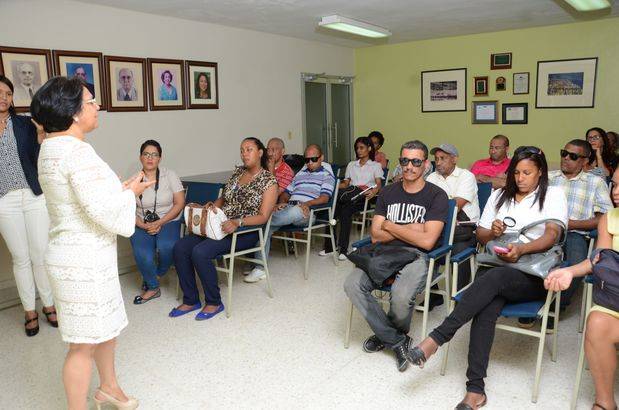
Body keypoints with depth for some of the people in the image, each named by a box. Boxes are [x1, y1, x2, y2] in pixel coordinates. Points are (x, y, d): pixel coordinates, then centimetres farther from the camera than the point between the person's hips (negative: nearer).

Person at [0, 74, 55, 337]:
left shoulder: (24, 124, 5)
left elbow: (37, 159, 2)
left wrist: (42, 139, -13)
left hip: (34, 196, 0)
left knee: (41, 254, 2)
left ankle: (48, 305, 18)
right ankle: (30, 311, 18)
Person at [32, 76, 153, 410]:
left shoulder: (51, 148, 10)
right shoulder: (77, 151, -22)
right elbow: (103, 211, -25)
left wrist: (120, 189, 9)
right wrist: (130, 191, -7)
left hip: (80, 256, 11)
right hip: (83, 262, -10)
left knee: (107, 327, 24)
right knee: (84, 343, 5)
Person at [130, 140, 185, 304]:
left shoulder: (169, 175, 0)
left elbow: (180, 203, -4)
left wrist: (159, 223, -13)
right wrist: (144, 225, -16)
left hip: (168, 222, -1)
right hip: (142, 225, 1)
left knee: (166, 247, -32)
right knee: (143, 255, -28)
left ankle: (153, 277, 1)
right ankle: (153, 288, 0)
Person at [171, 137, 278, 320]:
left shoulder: (269, 181, -5)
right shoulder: (238, 172, 15)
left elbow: (263, 216, -11)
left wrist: (237, 222, -25)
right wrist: (213, 205, 1)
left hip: (246, 231, -7)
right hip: (221, 226, 7)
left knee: (200, 252, -28)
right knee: (180, 248, -12)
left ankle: (214, 303, -10)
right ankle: (191, 300, 0)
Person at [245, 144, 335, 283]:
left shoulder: (327, 175, 11)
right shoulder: (300, 173, 30)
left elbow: (325, 198, -4)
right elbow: (287, 192, 25)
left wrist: (307, 203, -22)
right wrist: (281, 203, 2)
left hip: (305, 211, -5)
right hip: (288, 206, 6)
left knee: (295, 211, -42)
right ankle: (260, 267, -21)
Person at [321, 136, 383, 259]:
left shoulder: (375, 165, 17)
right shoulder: (351, 165, 30)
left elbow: (379, 184, 2)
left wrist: (374, 191, -21)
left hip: (364, 198, -4)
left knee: (346, 210, -35)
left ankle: (343, 248, -34)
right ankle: (329, 245, -26)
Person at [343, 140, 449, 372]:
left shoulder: (436, 196, -1)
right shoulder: (388, 192, 13)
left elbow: (427, 241, -12)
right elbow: (376, 236, 6)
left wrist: (390, 226, -4)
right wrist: (409, 229, -6)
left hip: (417, 256, -4)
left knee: (401, 296, -33)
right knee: (352, 284, -21)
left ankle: (386, 334, 4)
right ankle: (397, 341, -7)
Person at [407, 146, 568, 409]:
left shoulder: (553, 195, 7)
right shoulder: (499, 195, 19)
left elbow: (552, 235, -10)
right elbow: (480, 236, 17)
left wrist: (522, 249, -31)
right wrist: (492, 232, -8)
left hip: (535, 276, -3)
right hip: (498, 269, 3)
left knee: (493, 278, -35)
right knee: (486, 307, -30)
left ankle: (436, 338, -36)